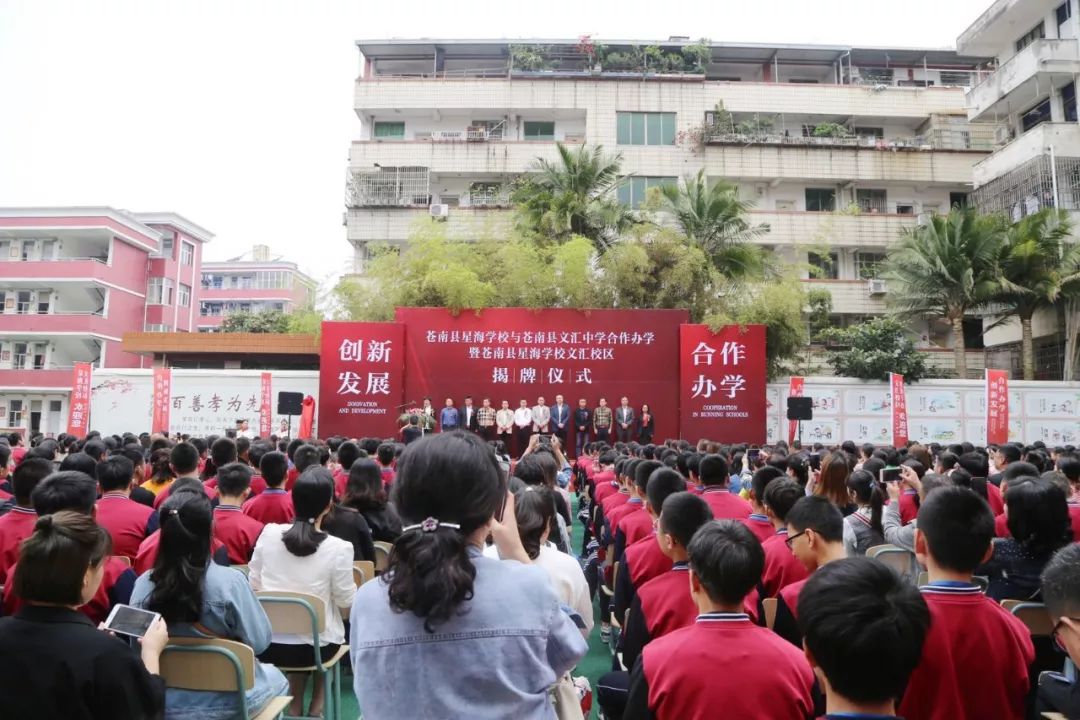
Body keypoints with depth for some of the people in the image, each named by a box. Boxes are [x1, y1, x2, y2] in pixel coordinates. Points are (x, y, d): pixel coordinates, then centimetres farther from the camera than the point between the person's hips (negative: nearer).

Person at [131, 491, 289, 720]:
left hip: (164, 701, 4)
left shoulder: (143, 585, -14)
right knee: (275, 677, 29)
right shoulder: (229, 581, -26)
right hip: (225, 701, -4)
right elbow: (259, 641, -17)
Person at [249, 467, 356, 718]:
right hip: (313, 646, -3)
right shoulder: (338, 548, -20)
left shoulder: (268, 533, -9)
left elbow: (254, 585, 3)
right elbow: (346, 600, -7)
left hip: (267, 643, 3)